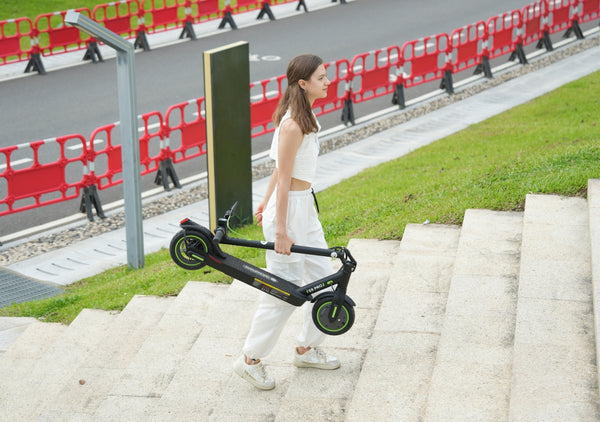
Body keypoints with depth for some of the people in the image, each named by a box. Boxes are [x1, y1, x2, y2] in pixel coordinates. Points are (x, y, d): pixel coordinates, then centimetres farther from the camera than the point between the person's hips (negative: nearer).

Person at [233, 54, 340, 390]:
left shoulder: (305, 116, 7)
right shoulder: (293, 124, -23)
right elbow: (284, 177, -22)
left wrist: (267, 201, 22)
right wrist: (280, 230, -20)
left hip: (304, 208, 10)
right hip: (288, 210, -10)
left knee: (324, 279, 15)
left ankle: (308, 349, 32)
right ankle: (251, 360, 15)